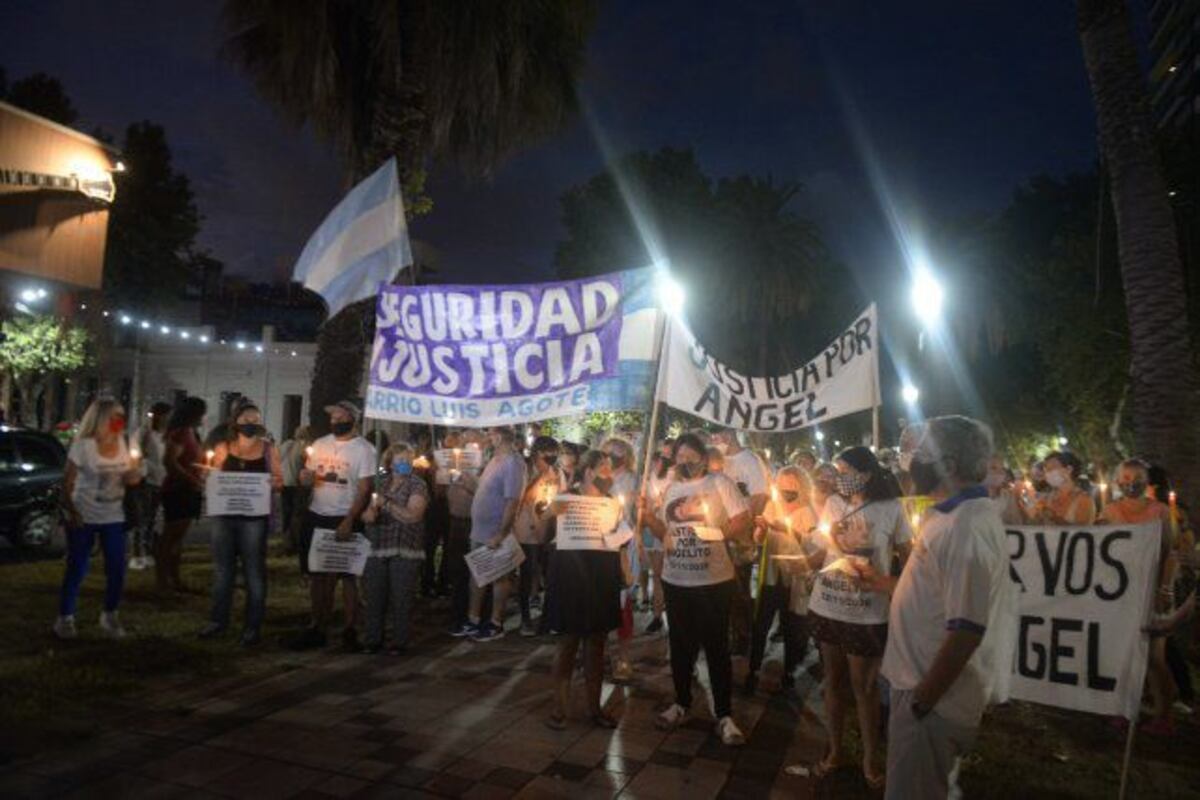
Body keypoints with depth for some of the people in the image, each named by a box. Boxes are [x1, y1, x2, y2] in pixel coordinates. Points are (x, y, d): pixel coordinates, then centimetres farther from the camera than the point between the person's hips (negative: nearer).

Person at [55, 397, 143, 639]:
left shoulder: (122, 444, 3)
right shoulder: (83, 446, -11)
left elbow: (128, 479, 11)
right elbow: (68, 481, -9)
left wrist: (134, 474, -12)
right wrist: (71, 510, -17)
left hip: (114, 517, 4)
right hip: (84, 517, -4)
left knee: (117, 568, 3)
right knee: (77, 568, 4)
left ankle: (110, 615, 20)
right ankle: (65, 618, 19)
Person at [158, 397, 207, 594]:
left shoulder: (191, 433, 14)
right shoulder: (180, 433, -14)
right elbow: (169, 462, -23)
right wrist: (192, 480, -24)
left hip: (187, 491, 9)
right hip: (177, 490, -9)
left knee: (178, 537, 14)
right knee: (170, 536, -2)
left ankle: (175, 578, 22)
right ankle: (161, 579, 5)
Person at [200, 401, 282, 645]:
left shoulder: (268, 449, 3)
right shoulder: (223, 448, 7)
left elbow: (279, 480, 5)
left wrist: (272, 483, -16)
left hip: (255, 517, -2)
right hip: (224, 514, 2)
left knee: (254, 572, 1)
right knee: (222, 569, 11)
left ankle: (253, 626, 9)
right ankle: (218, 620, 25)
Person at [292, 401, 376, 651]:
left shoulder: (364, 449, -8)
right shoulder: (320, 444, 8)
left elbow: (365, 490, -12)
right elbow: (308, 477, 15)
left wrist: (349, 521, -21)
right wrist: (305, 477, -10)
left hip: (345, 520, -5)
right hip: (316, 517, 5)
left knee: (347, 576, 2)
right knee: (318, 576, 12)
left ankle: (351, 630, 12)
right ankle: (317, 628, 23)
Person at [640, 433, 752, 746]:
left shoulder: (720, 484, -6)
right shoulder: (672, 489, 10)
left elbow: (745, 524, -9)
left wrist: (719, 532, -24)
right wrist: (646, 516, -1)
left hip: (713, 582, -5)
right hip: (675, 581, 5)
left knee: (716, 648, 4)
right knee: (680, 644, 17)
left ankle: (724, 715, 16)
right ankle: (681, 703, 34)